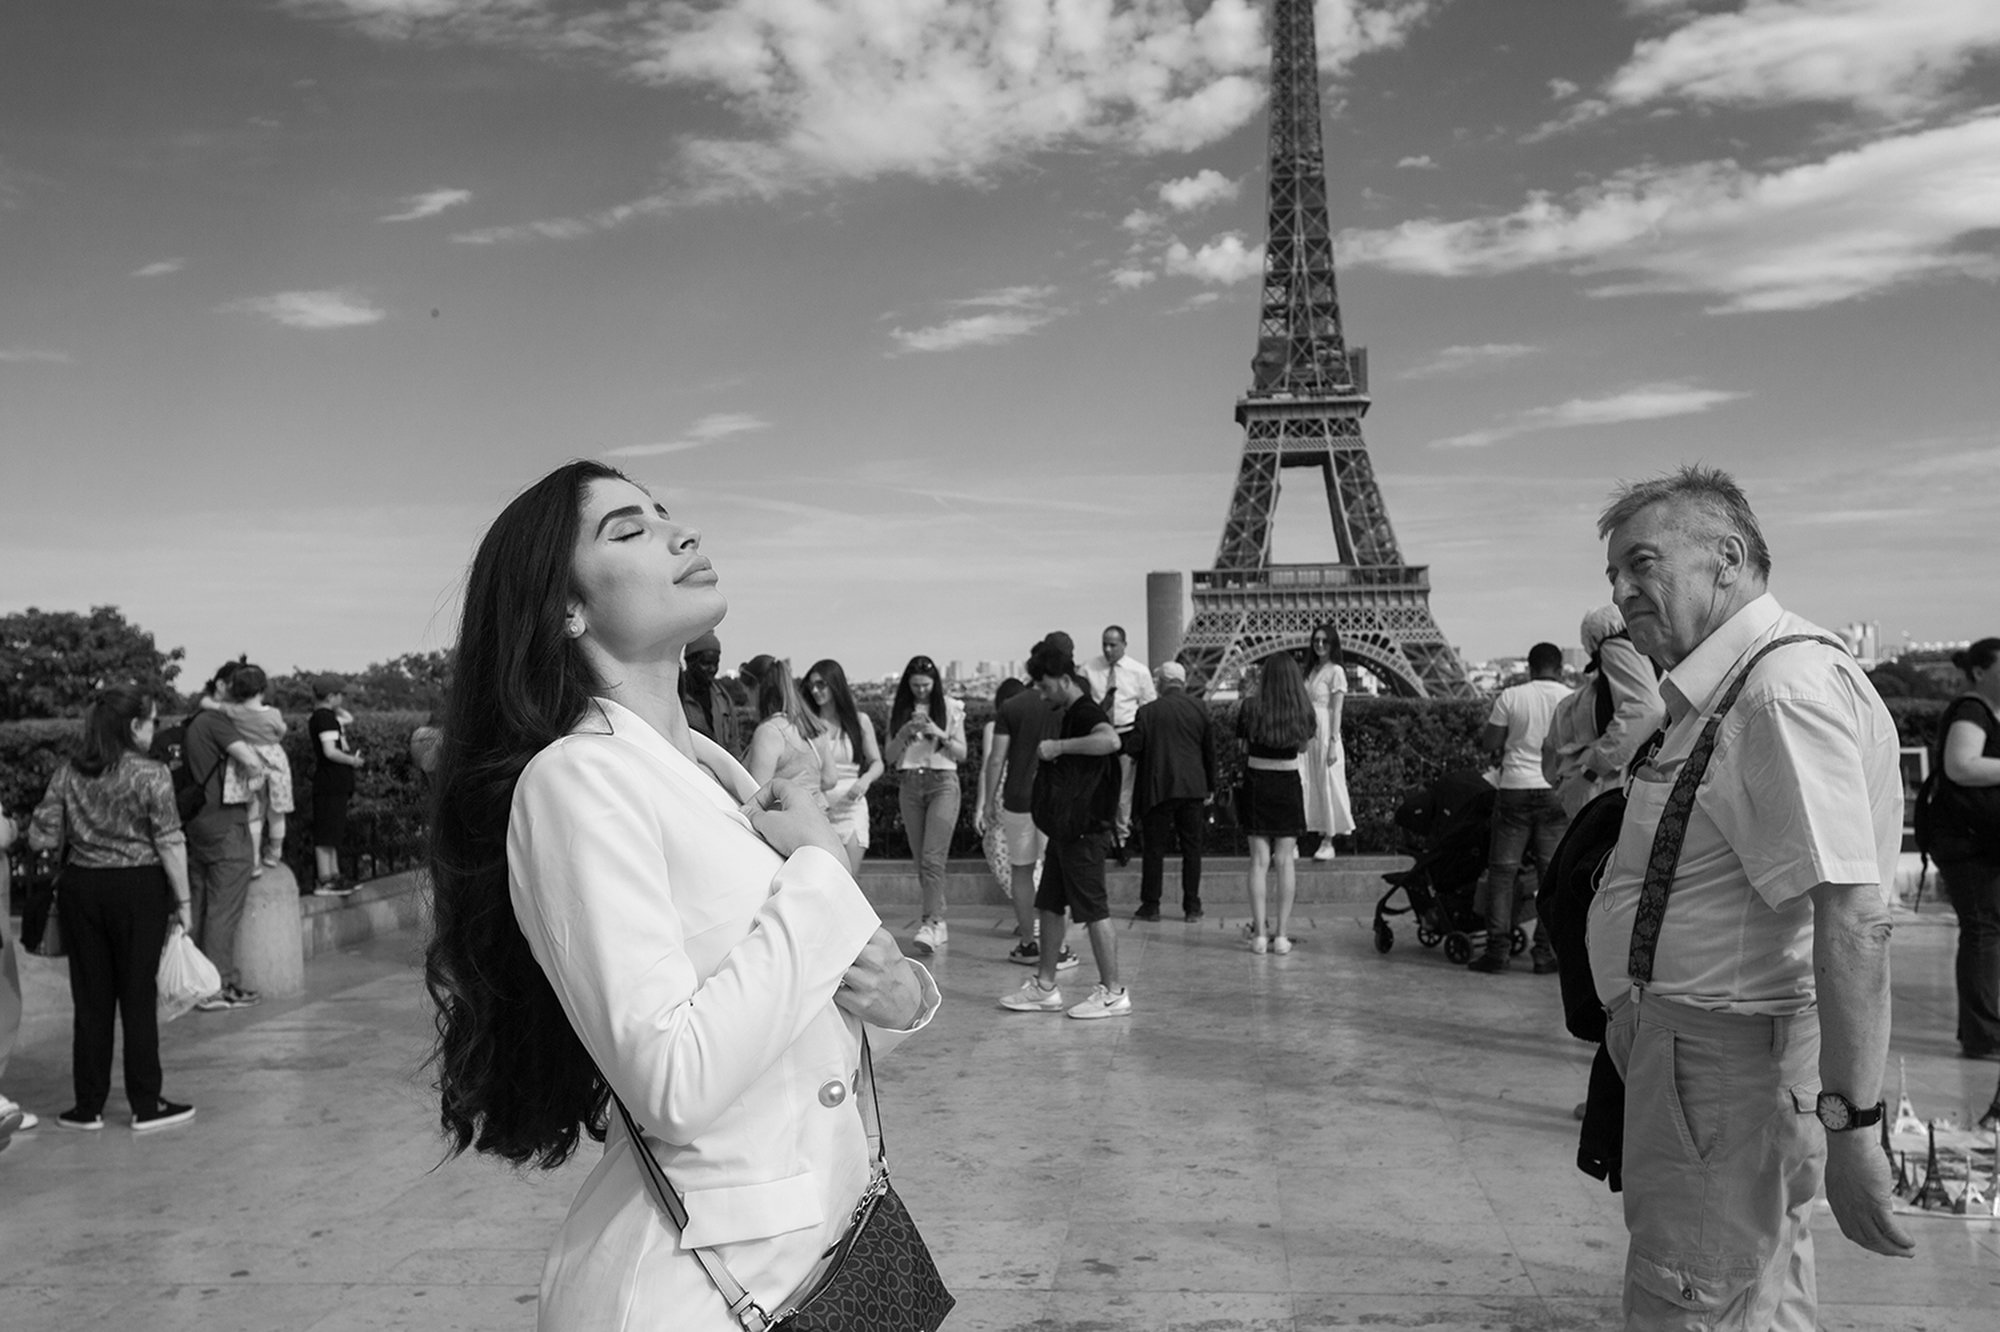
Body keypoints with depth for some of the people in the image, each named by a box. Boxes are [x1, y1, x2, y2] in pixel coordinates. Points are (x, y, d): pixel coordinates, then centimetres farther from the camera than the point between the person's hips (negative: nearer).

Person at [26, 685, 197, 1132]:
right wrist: (182, 901, -5)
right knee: (138, 998, 4)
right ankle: (146, 1107, 11)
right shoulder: (150, 773, -11)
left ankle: (88, 1107, 18)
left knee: (90, 999, 11)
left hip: (81, 887, 4)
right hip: (138, 889, -4)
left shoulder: (68, 772, 2)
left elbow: (40, 838, 2)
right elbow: (170, 844, -12)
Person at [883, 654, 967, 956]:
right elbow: (889, 755, 6)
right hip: (909, 785, 4)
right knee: (920, 860, 6)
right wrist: (905, 732, -11)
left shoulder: (951, 708, 1)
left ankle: (931, 923, -18)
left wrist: (940, 734, -13)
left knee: (932, 857, -14)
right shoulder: (898, 711, 8)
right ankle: (939, 922, 14)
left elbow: (962, 754, 3)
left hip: (943, 782, -4)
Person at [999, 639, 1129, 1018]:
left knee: (1093, 910, -4)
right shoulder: (1070, 714, 15)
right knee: (1050, 905, 14)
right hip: (1065, 827, 10)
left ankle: (1113, 993, 4)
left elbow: (1110, 740, -38)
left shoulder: (1086, 712, -15)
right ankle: (1045, 987, 22)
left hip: (1084, 830, -10)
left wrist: (1059, 746, -31)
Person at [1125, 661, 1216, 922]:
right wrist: (1209, 786, 13)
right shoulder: (1199, 708, 1)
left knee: (1153, 849, 6)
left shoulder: (1147, 711, -7)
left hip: (1157, 788, -2)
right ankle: (1192, 908, 10)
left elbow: (1132, 748, -8)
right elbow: (1210, 749, 5)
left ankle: (1150, 906, 10)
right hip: (1193, 788, 2)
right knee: (1192, 848, 8)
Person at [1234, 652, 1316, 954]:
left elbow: (1243, 746, 4)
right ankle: (1282, 934, 6)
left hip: (1256, 781, -1)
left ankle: (1259, 934, 4)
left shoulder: (1251, 707, -9)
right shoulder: (1302, 711, -5)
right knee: (1285, 860, 6)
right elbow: (1304, 745, 10)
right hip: (1288, 784, 1)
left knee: (1259, 859, 4)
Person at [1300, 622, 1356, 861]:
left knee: (1327, 785, 1)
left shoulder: (1336, 671, -7)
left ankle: (1328, 843, 9)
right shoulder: (1311, 670, 14)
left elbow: (1336, 711, -10)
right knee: (1306, 785, 6)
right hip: (1307, 733, 6)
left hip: (1324, 733, -6)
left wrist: (1333, 743, -14)